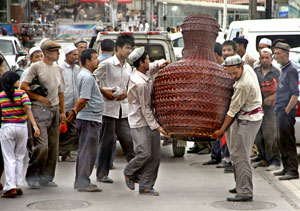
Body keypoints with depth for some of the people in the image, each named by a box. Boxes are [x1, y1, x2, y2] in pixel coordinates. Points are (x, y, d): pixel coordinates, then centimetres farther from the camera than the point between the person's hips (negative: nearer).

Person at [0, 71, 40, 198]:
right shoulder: (22, 93, -4)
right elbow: (27, 109, -16)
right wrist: (35, 126, -21)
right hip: (22, 127, 1)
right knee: (19, 157, 13)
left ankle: (10, 187, -8)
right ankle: (18, 186, 13)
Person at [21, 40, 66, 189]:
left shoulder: (57, 68, 16)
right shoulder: (36, 67, -4)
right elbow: (23, 86, -10)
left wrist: (63, 111, 15)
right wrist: (40, 98, -14)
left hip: (54, 110, 7)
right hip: (40, 110, -7)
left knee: (53, 147, 6)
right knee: (41, 146, -13)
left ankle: (47, 178, 15)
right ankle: (32, 177, 0)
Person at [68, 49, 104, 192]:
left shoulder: (84, 74, 17)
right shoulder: (87, 77, -16)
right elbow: (83, 100, -21)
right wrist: (75, 112, -9)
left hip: (86, 118, 10)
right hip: (90, 118, -10)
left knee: (84, 150, 14)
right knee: (88, 151, -7)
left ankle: (81, 181, 21)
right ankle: (83, 183, -4)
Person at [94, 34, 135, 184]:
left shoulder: (128, 67, 13)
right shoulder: (107, 64, -7)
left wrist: (126, 93, 1)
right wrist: (104, 92, -13)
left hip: (123, 109, 6)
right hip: (108, 108, -6)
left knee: (128, 140, 3)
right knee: (107, 141, -1)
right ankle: (102, 174, 8)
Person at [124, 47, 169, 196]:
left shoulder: (138, 72, 4)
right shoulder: (140, 84, -22)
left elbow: (148, 72, 31)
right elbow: (145, 109, -18)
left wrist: (158, 66, 11)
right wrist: (157, 126, -15)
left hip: (150, 121, 9)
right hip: (140, 123, -9)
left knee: (155, 156, 5)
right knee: (144, 153, -12)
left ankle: (146, 186, 10)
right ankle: (129, 173, 17)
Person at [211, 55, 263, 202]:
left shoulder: (242, 85, -28)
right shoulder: (248, 68, -2)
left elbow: (233, 110, -21)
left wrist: (221, 130, -13)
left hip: (248, 119, -10)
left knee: (240, 155, -12)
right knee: (236, 154, 16)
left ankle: (245, 192, -13)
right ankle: (241, 186, 25)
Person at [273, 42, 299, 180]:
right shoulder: (283, 70, 18)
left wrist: (287, 111, -20)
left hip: (286, 113, -10)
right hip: (280, 112, 10)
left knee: (288, 142, -9)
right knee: (282, 142, 13)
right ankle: (287, 169, 19)